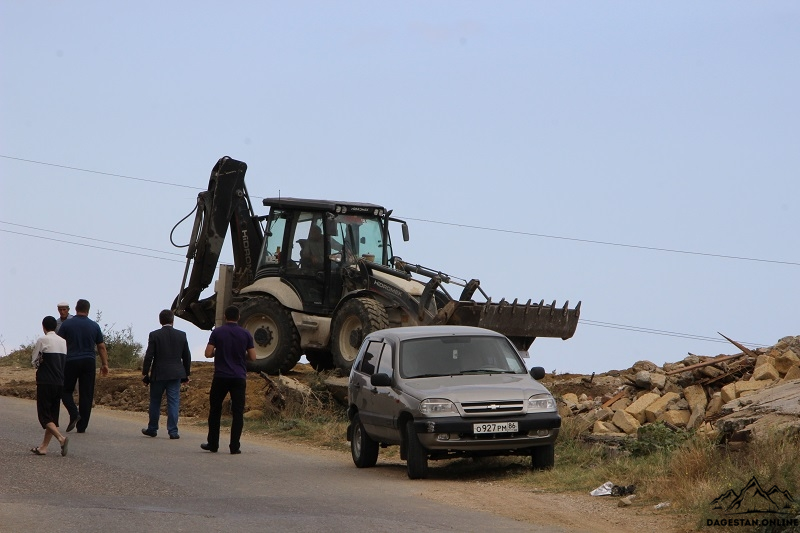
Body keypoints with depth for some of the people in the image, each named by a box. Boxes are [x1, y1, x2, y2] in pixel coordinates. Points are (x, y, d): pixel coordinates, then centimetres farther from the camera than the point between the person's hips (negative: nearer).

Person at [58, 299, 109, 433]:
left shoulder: (66, 324, -1)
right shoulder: (94, 326, 5)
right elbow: (101, 347, 8)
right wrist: (104, 364, 15)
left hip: (71, 362, -2)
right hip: (89, 362, 2)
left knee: (66, 390, 11)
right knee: (86, 394, 4)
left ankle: (74, 413, -13)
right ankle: (82, 426, 2)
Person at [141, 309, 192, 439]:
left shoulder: (154, 335, -6)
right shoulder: (181, 335, 1)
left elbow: (149, 356, -7)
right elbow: (187, 356, 7)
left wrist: (145, 373, 1)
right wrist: (186, 373, 17)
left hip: (158, 374, -1)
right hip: (175, 374, 1)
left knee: (155, 402, 12)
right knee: (173, 402, 2)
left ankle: (152, 429, 20)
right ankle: (173, 431, -3)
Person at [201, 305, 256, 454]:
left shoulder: (217, 332, -3)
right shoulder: (245, 334, 0)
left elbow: (208, 353, -6)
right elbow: (252, 357, 1)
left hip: (220, 377, 0)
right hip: (239, 378, 0)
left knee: (215, 411, 12)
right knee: (237, 412, 1)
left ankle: (213, 443, 15)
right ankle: (234, 446, -4)